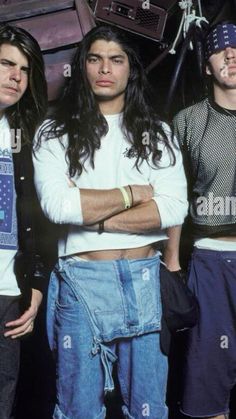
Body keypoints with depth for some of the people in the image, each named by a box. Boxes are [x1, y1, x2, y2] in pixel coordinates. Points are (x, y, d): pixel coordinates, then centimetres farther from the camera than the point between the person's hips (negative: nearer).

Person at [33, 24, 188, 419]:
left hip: (145, 281, 2)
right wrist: (133, 193, -8)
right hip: (80, 282, -1)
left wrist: (93, 219, -12)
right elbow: (57, 205, -14)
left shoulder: (156, 132, 7)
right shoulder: (54, 133, 2)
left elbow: (174, 208, -6)